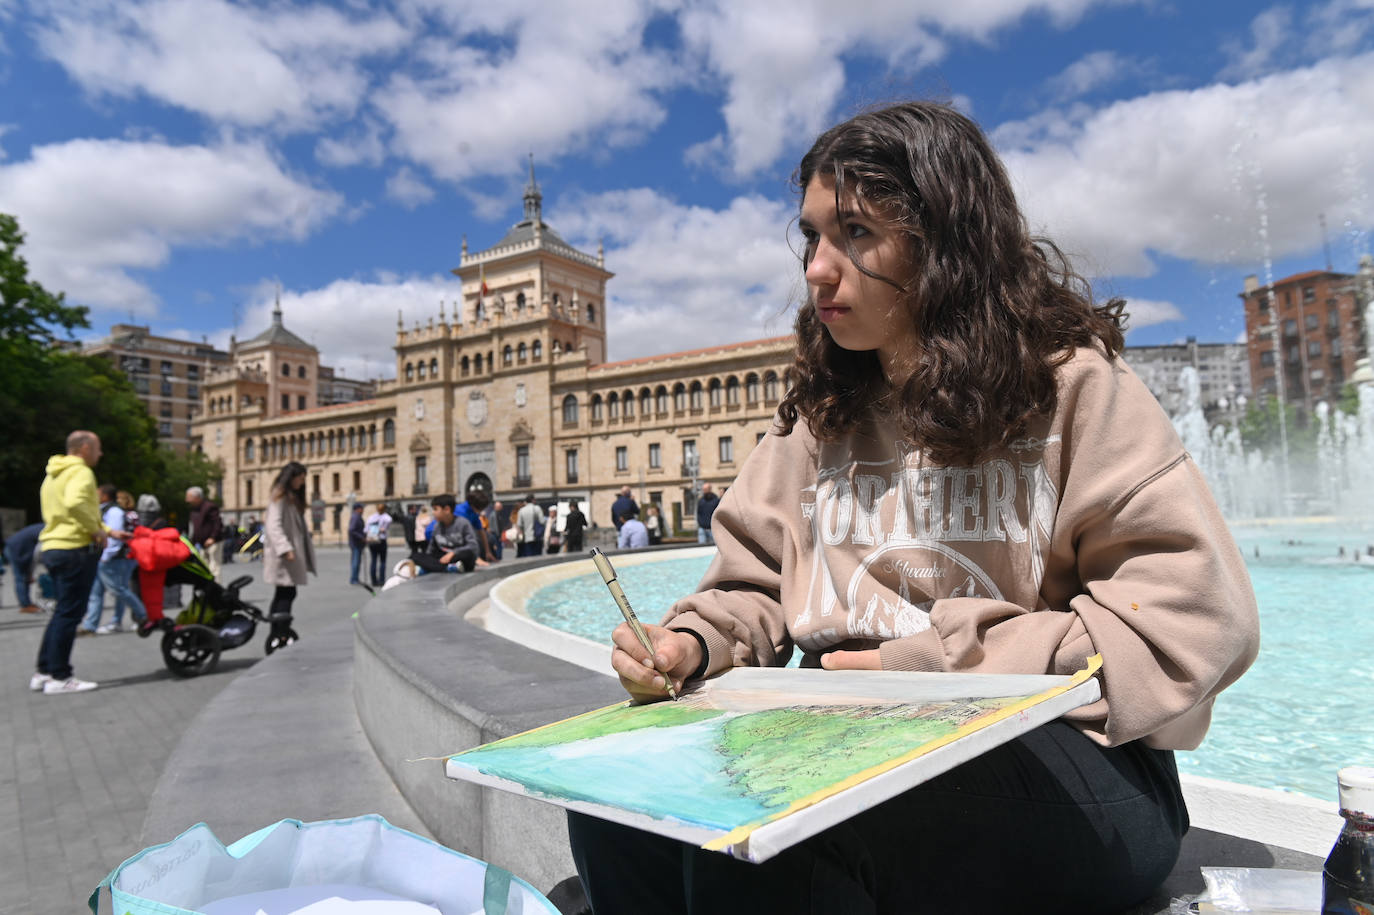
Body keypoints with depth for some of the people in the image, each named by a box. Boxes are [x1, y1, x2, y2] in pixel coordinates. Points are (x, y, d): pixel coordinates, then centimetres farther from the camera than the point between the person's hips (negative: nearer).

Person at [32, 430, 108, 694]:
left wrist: (106, 530, 18)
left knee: (63, 610, 17)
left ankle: (44, 672, 21)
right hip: (76, 549, -10)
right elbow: (75, 503, -31)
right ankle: (59, 677, 1)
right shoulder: (80, 472, -12)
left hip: (53, 547, 10)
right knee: (70, 613, -4)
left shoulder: (54, 474, 20)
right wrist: (96, 530, -20)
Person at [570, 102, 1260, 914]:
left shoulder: (1072, 385, -3)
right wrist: (695, 643, -10)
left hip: (1052, 763, -4)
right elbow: (755, 590, 14)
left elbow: (1200, 611, -10)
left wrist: (934, 666, -17)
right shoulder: (818, 418, 12)